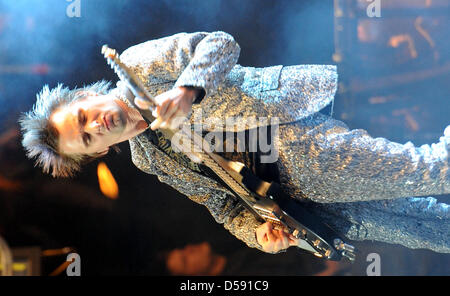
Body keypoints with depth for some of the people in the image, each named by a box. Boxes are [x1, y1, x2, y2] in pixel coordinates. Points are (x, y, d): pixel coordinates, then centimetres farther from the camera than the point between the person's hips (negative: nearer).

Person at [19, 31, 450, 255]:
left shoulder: (137, 65, -4)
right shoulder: (148, 160, 11)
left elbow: (219, 44, -11)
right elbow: (219, 199, 11)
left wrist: (188, 89, -30)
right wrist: (254, 231, -10)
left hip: (291, 130, -5)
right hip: (282, 190, 5)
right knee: (401, 226, 3)